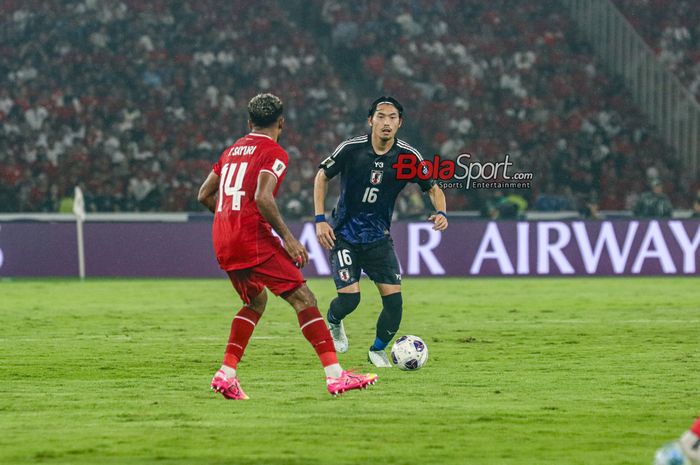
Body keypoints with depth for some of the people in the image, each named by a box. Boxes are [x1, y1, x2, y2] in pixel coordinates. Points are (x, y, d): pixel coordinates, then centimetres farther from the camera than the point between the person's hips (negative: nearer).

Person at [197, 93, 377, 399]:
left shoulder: (232, 150, 19)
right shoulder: (274, 153, -4)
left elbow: (204, 195, 21)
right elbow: (262, 197, -20)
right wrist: (287, 237, -16)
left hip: (222, 244, 8)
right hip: (253, 238, -8)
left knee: (256, 302, 24)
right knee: (303, 299, -7)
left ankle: (226, 374, 13)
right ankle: (335, 375, -15)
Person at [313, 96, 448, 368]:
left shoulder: (408, 156, -9)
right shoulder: (351, 149, -14)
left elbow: (432, 188, 5)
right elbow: (322, 176, 1)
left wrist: (441, 212, -17)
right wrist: (320, 220, -6)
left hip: (379, 238, 2)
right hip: (344, 236, -2)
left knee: (393, 299, -9)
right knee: (349, 298, -14)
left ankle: (378, 350, 18)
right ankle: (333, 323, 23)